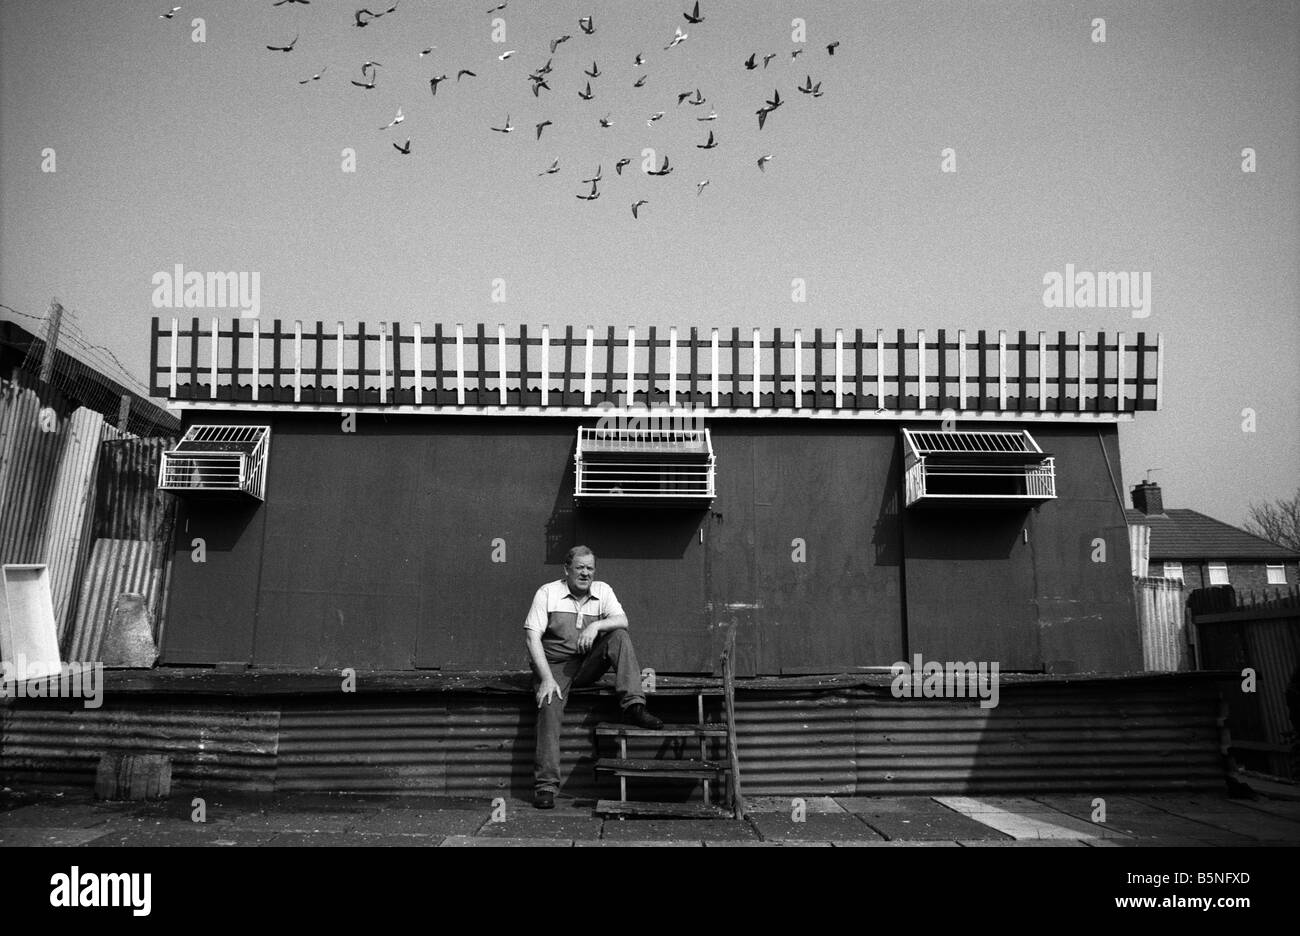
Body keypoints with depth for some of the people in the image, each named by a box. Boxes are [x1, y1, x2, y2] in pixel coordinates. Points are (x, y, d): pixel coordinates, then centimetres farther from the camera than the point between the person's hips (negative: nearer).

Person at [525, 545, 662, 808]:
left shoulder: (603, 591, 8)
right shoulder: (547, 593, -2)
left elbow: (622, 621, -5)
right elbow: (532, 637, -9)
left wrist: (596, 625, -26)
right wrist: (547, 679, -19)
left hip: (588, 666, 3)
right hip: (555, 665, -3)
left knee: (619, 636, -19)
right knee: (550, 708, -27)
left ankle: (633, 706, -27)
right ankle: (545, 785, -25)